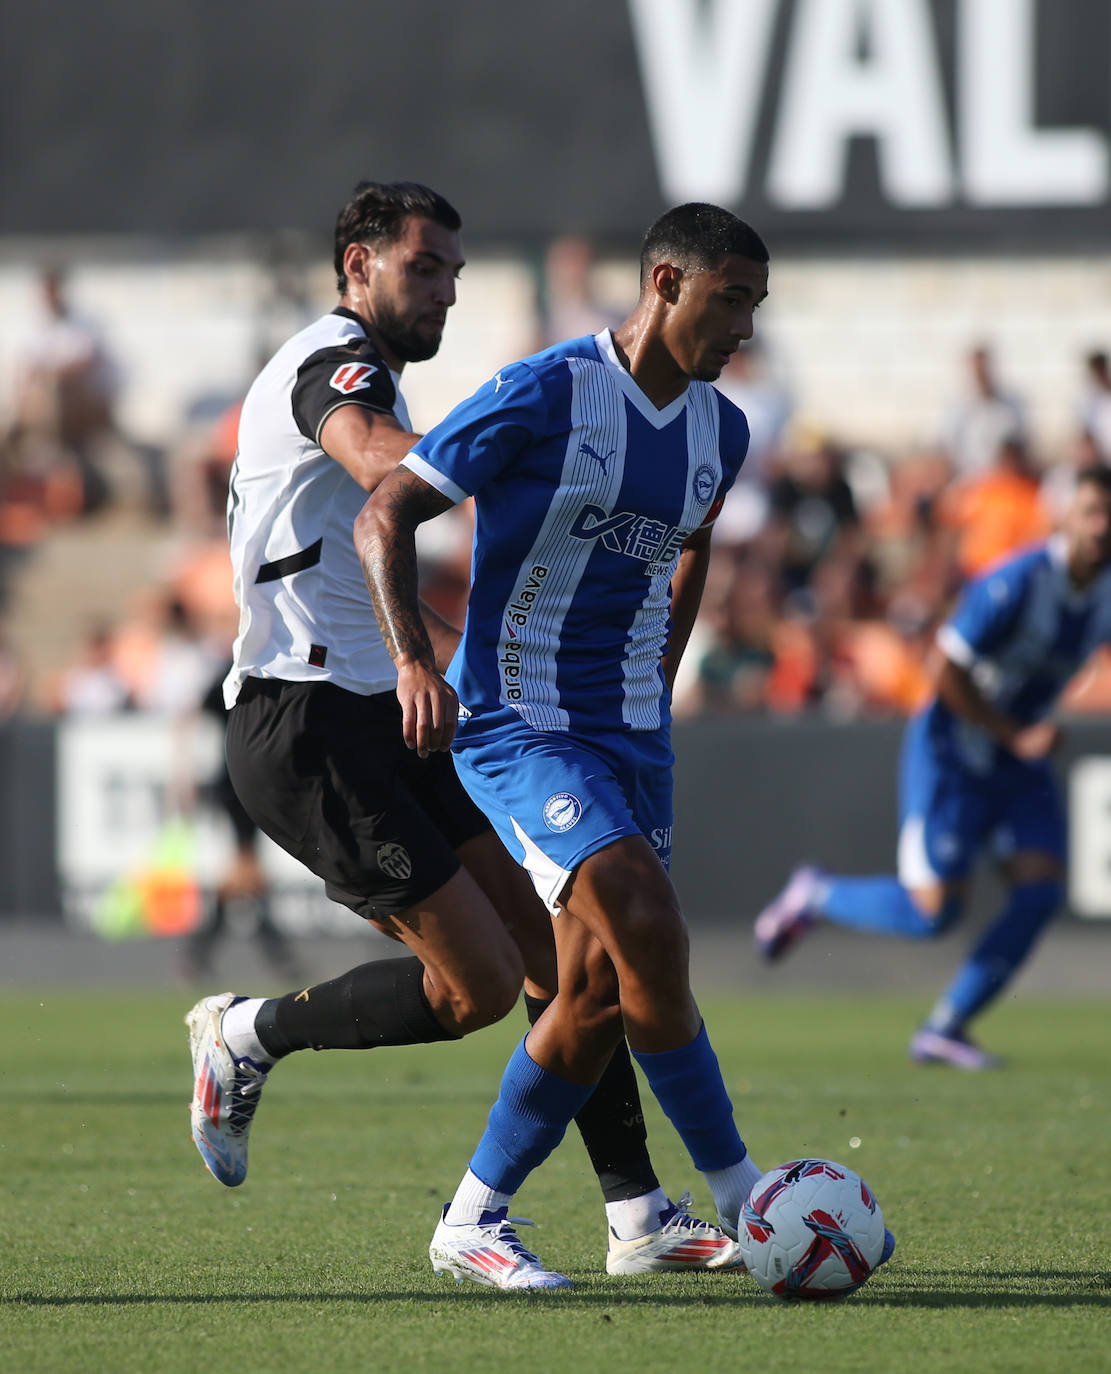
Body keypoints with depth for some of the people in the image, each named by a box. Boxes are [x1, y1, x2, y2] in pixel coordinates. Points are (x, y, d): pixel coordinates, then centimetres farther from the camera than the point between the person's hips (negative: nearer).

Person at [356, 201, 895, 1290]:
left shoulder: (719, 431, 6)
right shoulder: (542, 396, -14)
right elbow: (384, 515, -12)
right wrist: (414, 661, -24)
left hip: (632, 736, 7)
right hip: (517, 727, -7)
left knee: (599, 996, 2)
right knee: (645, 927, -23)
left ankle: (472, 1225, 14)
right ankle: (737, 1198, -14)